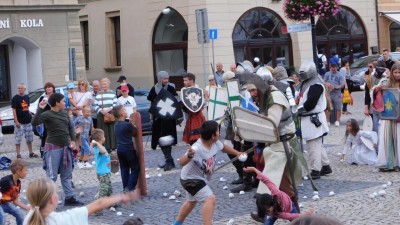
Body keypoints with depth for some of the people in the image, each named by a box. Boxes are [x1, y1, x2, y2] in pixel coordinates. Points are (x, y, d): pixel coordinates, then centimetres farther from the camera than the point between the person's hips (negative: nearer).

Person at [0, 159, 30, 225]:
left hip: (5, 203, 9)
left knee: (20, 214, 5)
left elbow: (15, 200, 4)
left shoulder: (18, 183, -3)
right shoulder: (6, 180, -30)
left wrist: (29, 208, 1)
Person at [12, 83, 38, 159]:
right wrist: (16, 121, -16)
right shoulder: (15, 98, -8)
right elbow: (14, 110, -10)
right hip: (19, 122, -6)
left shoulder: (27, 97, 9)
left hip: (28, 121, 6)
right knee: (18, 139, -2)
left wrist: (30, 116, 12)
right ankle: (18, 154, 2)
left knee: (29, 138, 14)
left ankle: (31, 153, 24)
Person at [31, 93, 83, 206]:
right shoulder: (47, 114, -12)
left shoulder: (65, 113, 9)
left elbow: (70, 127, 19)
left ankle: (69, 197, 20)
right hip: (53, 147, -7)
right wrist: (40, 109, -33)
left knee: (67, 174, 12)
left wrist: (73, 140, 8)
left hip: (66, 147, 7)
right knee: (52, 175, -5)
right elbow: (34, 122, -26)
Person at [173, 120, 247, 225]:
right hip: (190, 179, -10)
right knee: (210, 199, -25)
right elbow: (181, 162, -49)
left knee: (192, 201, 30)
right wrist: (189, 156, -69)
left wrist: (237, 153, 11)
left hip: (200, 179, 10)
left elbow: (223, 147, 11)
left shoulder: (215, 143, -13)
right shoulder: (197, 148, -37)